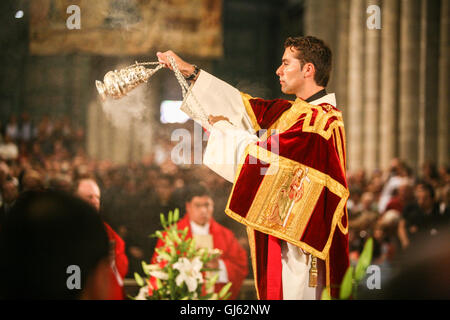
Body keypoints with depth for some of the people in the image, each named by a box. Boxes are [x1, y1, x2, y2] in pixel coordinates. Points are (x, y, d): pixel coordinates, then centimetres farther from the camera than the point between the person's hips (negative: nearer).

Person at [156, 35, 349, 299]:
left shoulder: (321, 119, -16)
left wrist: (222, 127, -1)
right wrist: (190, 72, 17)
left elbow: (265, 154, -18)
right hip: (281, 232, 9)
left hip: (300, 238, -9)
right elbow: (244, 106, 17)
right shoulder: (294, 110, 13)